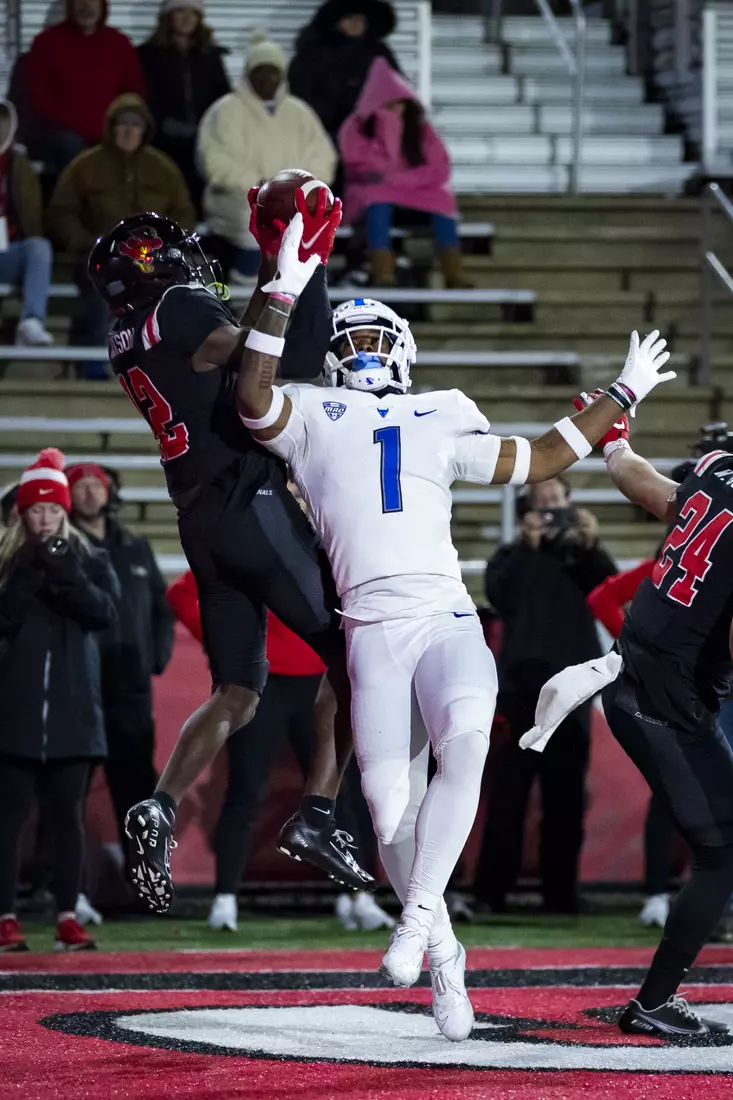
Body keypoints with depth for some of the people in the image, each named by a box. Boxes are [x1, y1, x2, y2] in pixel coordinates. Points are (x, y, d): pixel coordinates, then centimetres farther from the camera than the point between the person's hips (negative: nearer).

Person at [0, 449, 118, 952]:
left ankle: (68, 917, 8)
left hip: (72, 709, 1)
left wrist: (66, 576, -18)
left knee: (68, 813, 4)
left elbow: (105, 612, -6)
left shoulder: (89, 561, 9)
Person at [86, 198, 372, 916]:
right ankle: (316, 816, -3)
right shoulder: (181, 308, -10)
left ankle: (161, 809, -13)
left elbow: (240, 348, 19)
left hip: (201, 524, 8)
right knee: (349, 655, 4)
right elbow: (281, 368, -16)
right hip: (253, 506, -8)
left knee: (235, 695, 9)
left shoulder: (126, 343, 13)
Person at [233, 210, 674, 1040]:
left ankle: (419, 915, -23)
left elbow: (542, 460, 31)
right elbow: (253, 399, -6)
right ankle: (443, 957, 12)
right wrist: (283, 295, -11)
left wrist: (624, 394, 34)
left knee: (465, 745, -30)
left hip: (448, 620, 1)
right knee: (392, 811, -9)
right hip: (373, 629, -1)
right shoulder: (313, 418, 15)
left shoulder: (439, 426, 22)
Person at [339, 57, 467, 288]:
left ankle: (454, 275, -35)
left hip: (415, 195, 2)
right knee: (378, 198, -37)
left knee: (443, 198, -27)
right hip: (368, 195, -2)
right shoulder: (355, 128, 0)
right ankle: (383, 275, -49)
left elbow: (439, 170, -3)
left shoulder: (419, 127, 7)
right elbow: (372, 169, -11)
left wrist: (394, 178, -15)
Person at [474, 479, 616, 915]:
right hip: (524, 683, -2)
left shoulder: (582, 556, 16)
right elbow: (500, 596, -7)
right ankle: (491, 890, -8)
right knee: (510, 789, -7)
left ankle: (561, 891, 4)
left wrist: (593, 546, -17)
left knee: (566, 794, 2)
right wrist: (527, 546, -17)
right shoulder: (514, 556, 12)